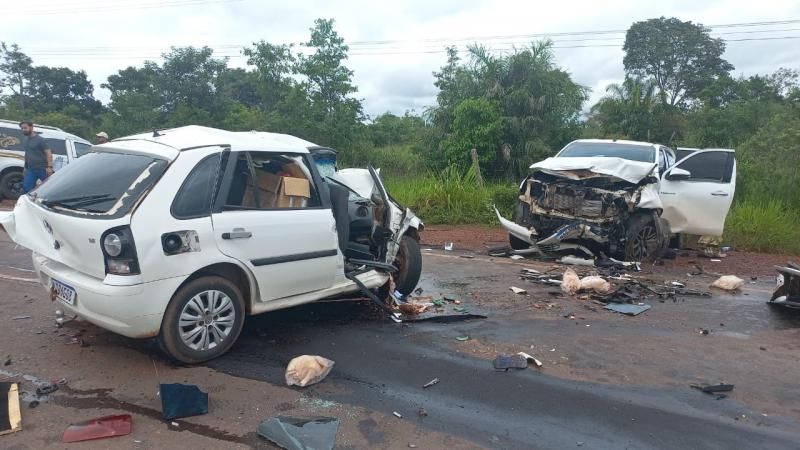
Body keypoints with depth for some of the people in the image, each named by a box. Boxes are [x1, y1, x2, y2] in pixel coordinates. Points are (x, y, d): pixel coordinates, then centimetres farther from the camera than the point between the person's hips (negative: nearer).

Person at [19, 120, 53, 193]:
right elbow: (27, 154, 22)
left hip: (42, 169, -7)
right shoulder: (24, 139, 14)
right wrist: (25, 167, 19)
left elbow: (48, 153, -13)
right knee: (26, 187, 1)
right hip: (30, 169, 7)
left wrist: (49, 167, -23)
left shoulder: (40, 140, -8)